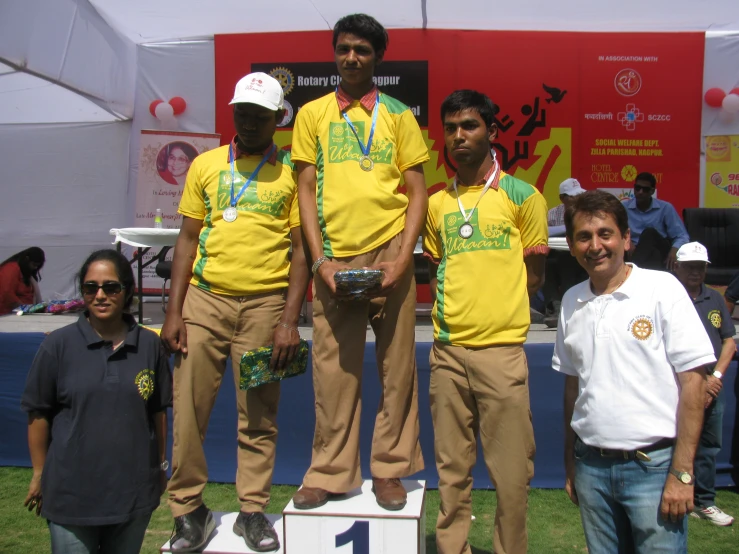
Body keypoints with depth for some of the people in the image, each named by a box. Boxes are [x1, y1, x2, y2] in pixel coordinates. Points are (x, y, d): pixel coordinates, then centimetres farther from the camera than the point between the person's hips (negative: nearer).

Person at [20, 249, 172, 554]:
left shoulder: (149, 345, -2)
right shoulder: (58, 344, -7)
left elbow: (158, 412, 5)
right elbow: (38, 414, -2)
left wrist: (160, 465, 9)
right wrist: (39, 474, 1)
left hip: (134, 488, 2)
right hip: (72, 491, -2)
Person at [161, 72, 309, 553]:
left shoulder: (291, 172, 5)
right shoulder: (206, 165, 11)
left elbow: (301, 249, 1)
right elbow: (188, 239, 10)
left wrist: (290, 320, -7)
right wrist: (174, 310, 3)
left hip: (265, 303, -1)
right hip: (205, 298, 2)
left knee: (259, 415, 5)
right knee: (189, 408, 2)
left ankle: (253, 510, 21)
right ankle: (189, 509, 19)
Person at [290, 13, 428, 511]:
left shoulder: (398, 115, 9)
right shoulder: (313, 113, 12)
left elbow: (417, 191, 6)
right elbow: (306, 190, 8)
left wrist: (402, 258, -7)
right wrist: (320, 260, -3)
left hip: (388, 252, 0)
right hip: (335, 258, 1)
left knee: (397, 363, 4)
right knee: (334, 366, 3)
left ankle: (390, 469, 18)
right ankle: (331, 472, 16)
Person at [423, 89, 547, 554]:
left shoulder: (522, 196, 1)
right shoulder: (436, 205, 13)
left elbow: (533, 276, 5)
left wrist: (496, 314, -1)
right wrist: (447, 311, 6)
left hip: (502, 350, -3)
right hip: (447, 351, 4)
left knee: (511, 468, 3)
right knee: (452, 467, 10)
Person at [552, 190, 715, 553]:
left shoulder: (661, 288, -7)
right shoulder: (571, 302, 6)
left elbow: (692, 380, -9)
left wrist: (682, 473, -12)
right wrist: (570, 463, 12)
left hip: (653, 464, -4)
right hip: (591, 466, 4)